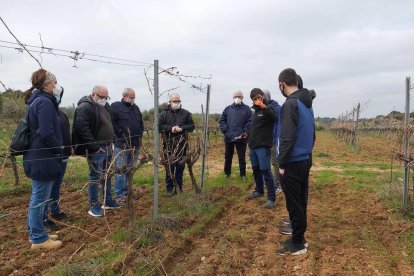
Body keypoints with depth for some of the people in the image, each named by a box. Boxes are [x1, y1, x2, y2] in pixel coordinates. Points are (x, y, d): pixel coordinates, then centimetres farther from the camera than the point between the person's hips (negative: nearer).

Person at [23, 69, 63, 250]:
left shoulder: (36, 100, 14)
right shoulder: (45, 102, -17)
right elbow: (47, 133, -24)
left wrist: (56, 151, 15)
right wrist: (59, 151, -9)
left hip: (36, 156, 10)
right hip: (43, 158, -10)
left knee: (37, 197, 17)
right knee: (40, 199, 0)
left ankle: (35, 233, 29)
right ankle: (38, 238, 11)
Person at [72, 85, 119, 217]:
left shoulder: (105, 106, 13)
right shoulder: (85, 107, -15)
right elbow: (82, 128, -23)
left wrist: (111, 140, 14)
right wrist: (94, 146, -23)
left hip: (107, 147, 9)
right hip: (95, 150, -9)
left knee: (107, 175, 17)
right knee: (95, 177, -1)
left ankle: (108, 201, 30)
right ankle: (94, 206, 11)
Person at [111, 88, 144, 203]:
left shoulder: (136, 108, 17)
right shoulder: (115, 106, -4)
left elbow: (141, 123, 24)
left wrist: (140, 134, 10)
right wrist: (121, 134, -15)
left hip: (135, 144, 7)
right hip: (121, 144, -7)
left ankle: (127, 191, 24)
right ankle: (119, 194, 6)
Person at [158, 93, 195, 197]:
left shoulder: (186, 113, 6)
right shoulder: (164, 114, 3)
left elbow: (192, 126, 5)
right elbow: (159, 127, -2)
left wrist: (182, 128, -12)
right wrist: (170, 128, -16)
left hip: (181, 144, 1)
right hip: (168, 145, -1)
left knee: (180, 167, 8)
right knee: (169, 167, 4)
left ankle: (179, 187, 21)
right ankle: (169, 188, 16)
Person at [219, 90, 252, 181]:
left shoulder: (246, 109, 2)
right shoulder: (228, 109, 10)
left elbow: (250, 122, -5)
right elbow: (221, 121, 9)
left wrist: (245, 132, -15)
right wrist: (225, 130, -3)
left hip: (241, 138, -2)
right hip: (228, 138, 3)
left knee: (242, 158, 5)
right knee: (228, 157, 13)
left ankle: (243, 175, 16)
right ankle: (227, 173, 26)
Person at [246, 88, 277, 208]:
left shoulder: (268, 109, -6)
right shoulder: (255, 111, 17)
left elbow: (274, 118, -29)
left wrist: (263, 106, -36)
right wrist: (248, 134, 14)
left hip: (263, 147, -8)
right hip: (253, 146, 8)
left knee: (265, 171, -8)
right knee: (256, 169, 16)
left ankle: (271, 198, -3)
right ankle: (259, 190, 33)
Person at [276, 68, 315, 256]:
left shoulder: (290, 104, -17)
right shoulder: (307, 103, 12)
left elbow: (287, 138, -22)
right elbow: (312, 134, 17)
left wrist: (282, 164, -15)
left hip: (293, 163, -9)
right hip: (305, 161, 9)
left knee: (294, 204, 1)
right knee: (301, 202, 15)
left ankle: (297, 244, 12)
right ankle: (299, 238, 27)